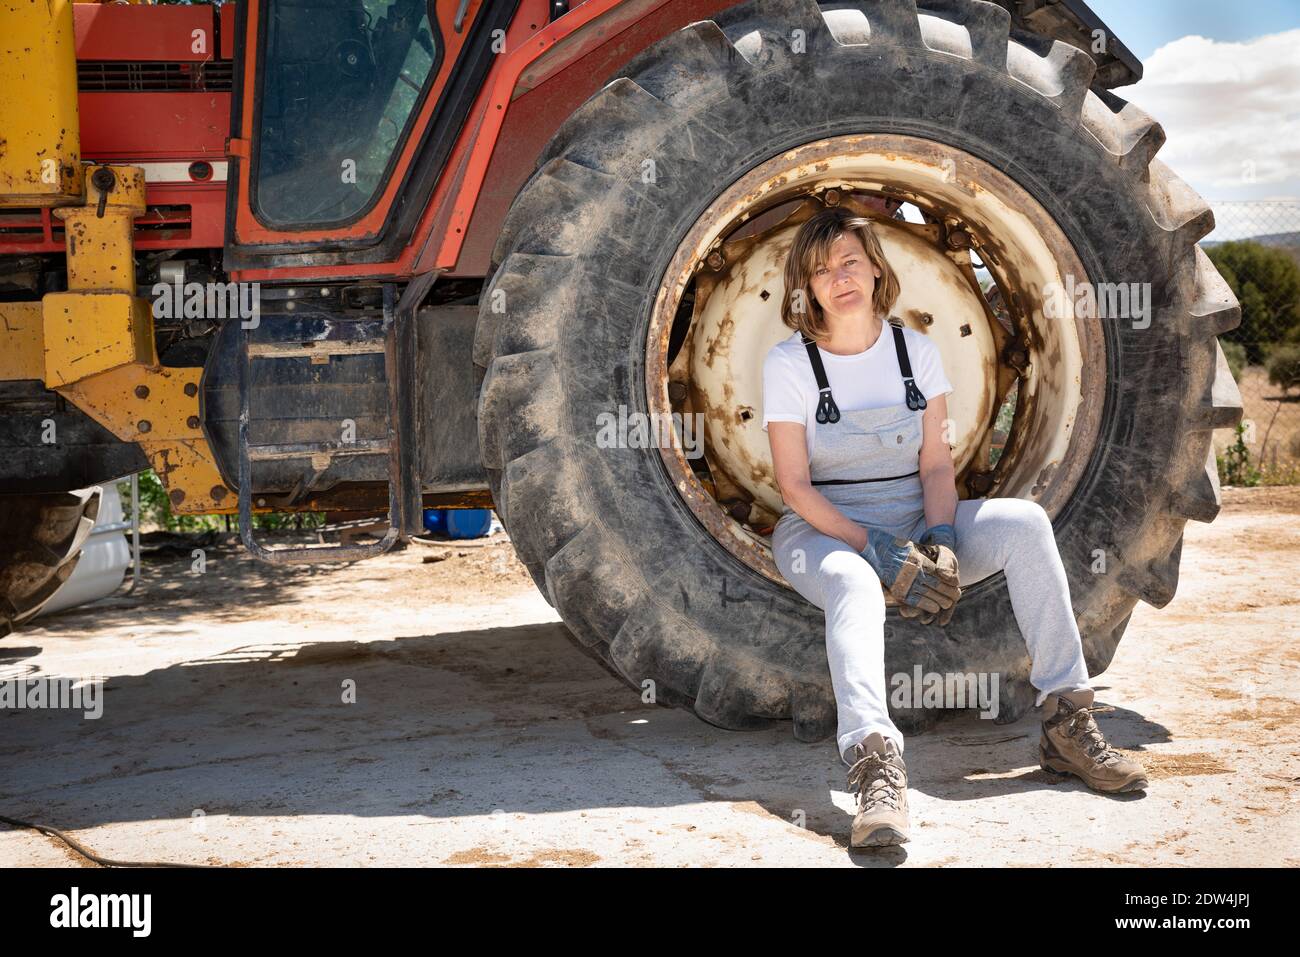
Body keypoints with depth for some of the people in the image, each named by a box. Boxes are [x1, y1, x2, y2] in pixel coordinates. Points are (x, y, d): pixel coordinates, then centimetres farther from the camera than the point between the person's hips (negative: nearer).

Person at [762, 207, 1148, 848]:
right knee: (855, 585, -39)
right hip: (824, 533, -4)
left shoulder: (916, 351, 5)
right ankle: (875, 769, -60)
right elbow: (794, 484, -10)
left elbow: (936, 464, 3)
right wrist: (875, 548, -20)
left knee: (1024, 522, -21)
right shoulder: (789, 363, -6)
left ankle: (1067, 723, -21)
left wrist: (939, 542, -16)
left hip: (913, 525, 4)